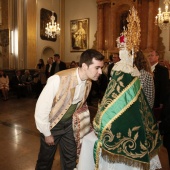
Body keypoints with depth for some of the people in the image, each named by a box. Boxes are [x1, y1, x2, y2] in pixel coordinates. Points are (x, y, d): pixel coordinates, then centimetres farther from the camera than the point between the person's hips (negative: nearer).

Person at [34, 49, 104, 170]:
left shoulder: (88, 83, -12)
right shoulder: (59, 79, -33)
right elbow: (41, 109, -26)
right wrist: (47, 134, -15)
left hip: (69, 124, 5)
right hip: (51, 124, -4)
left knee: (71, 158, 16)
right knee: (46, 160, 15)